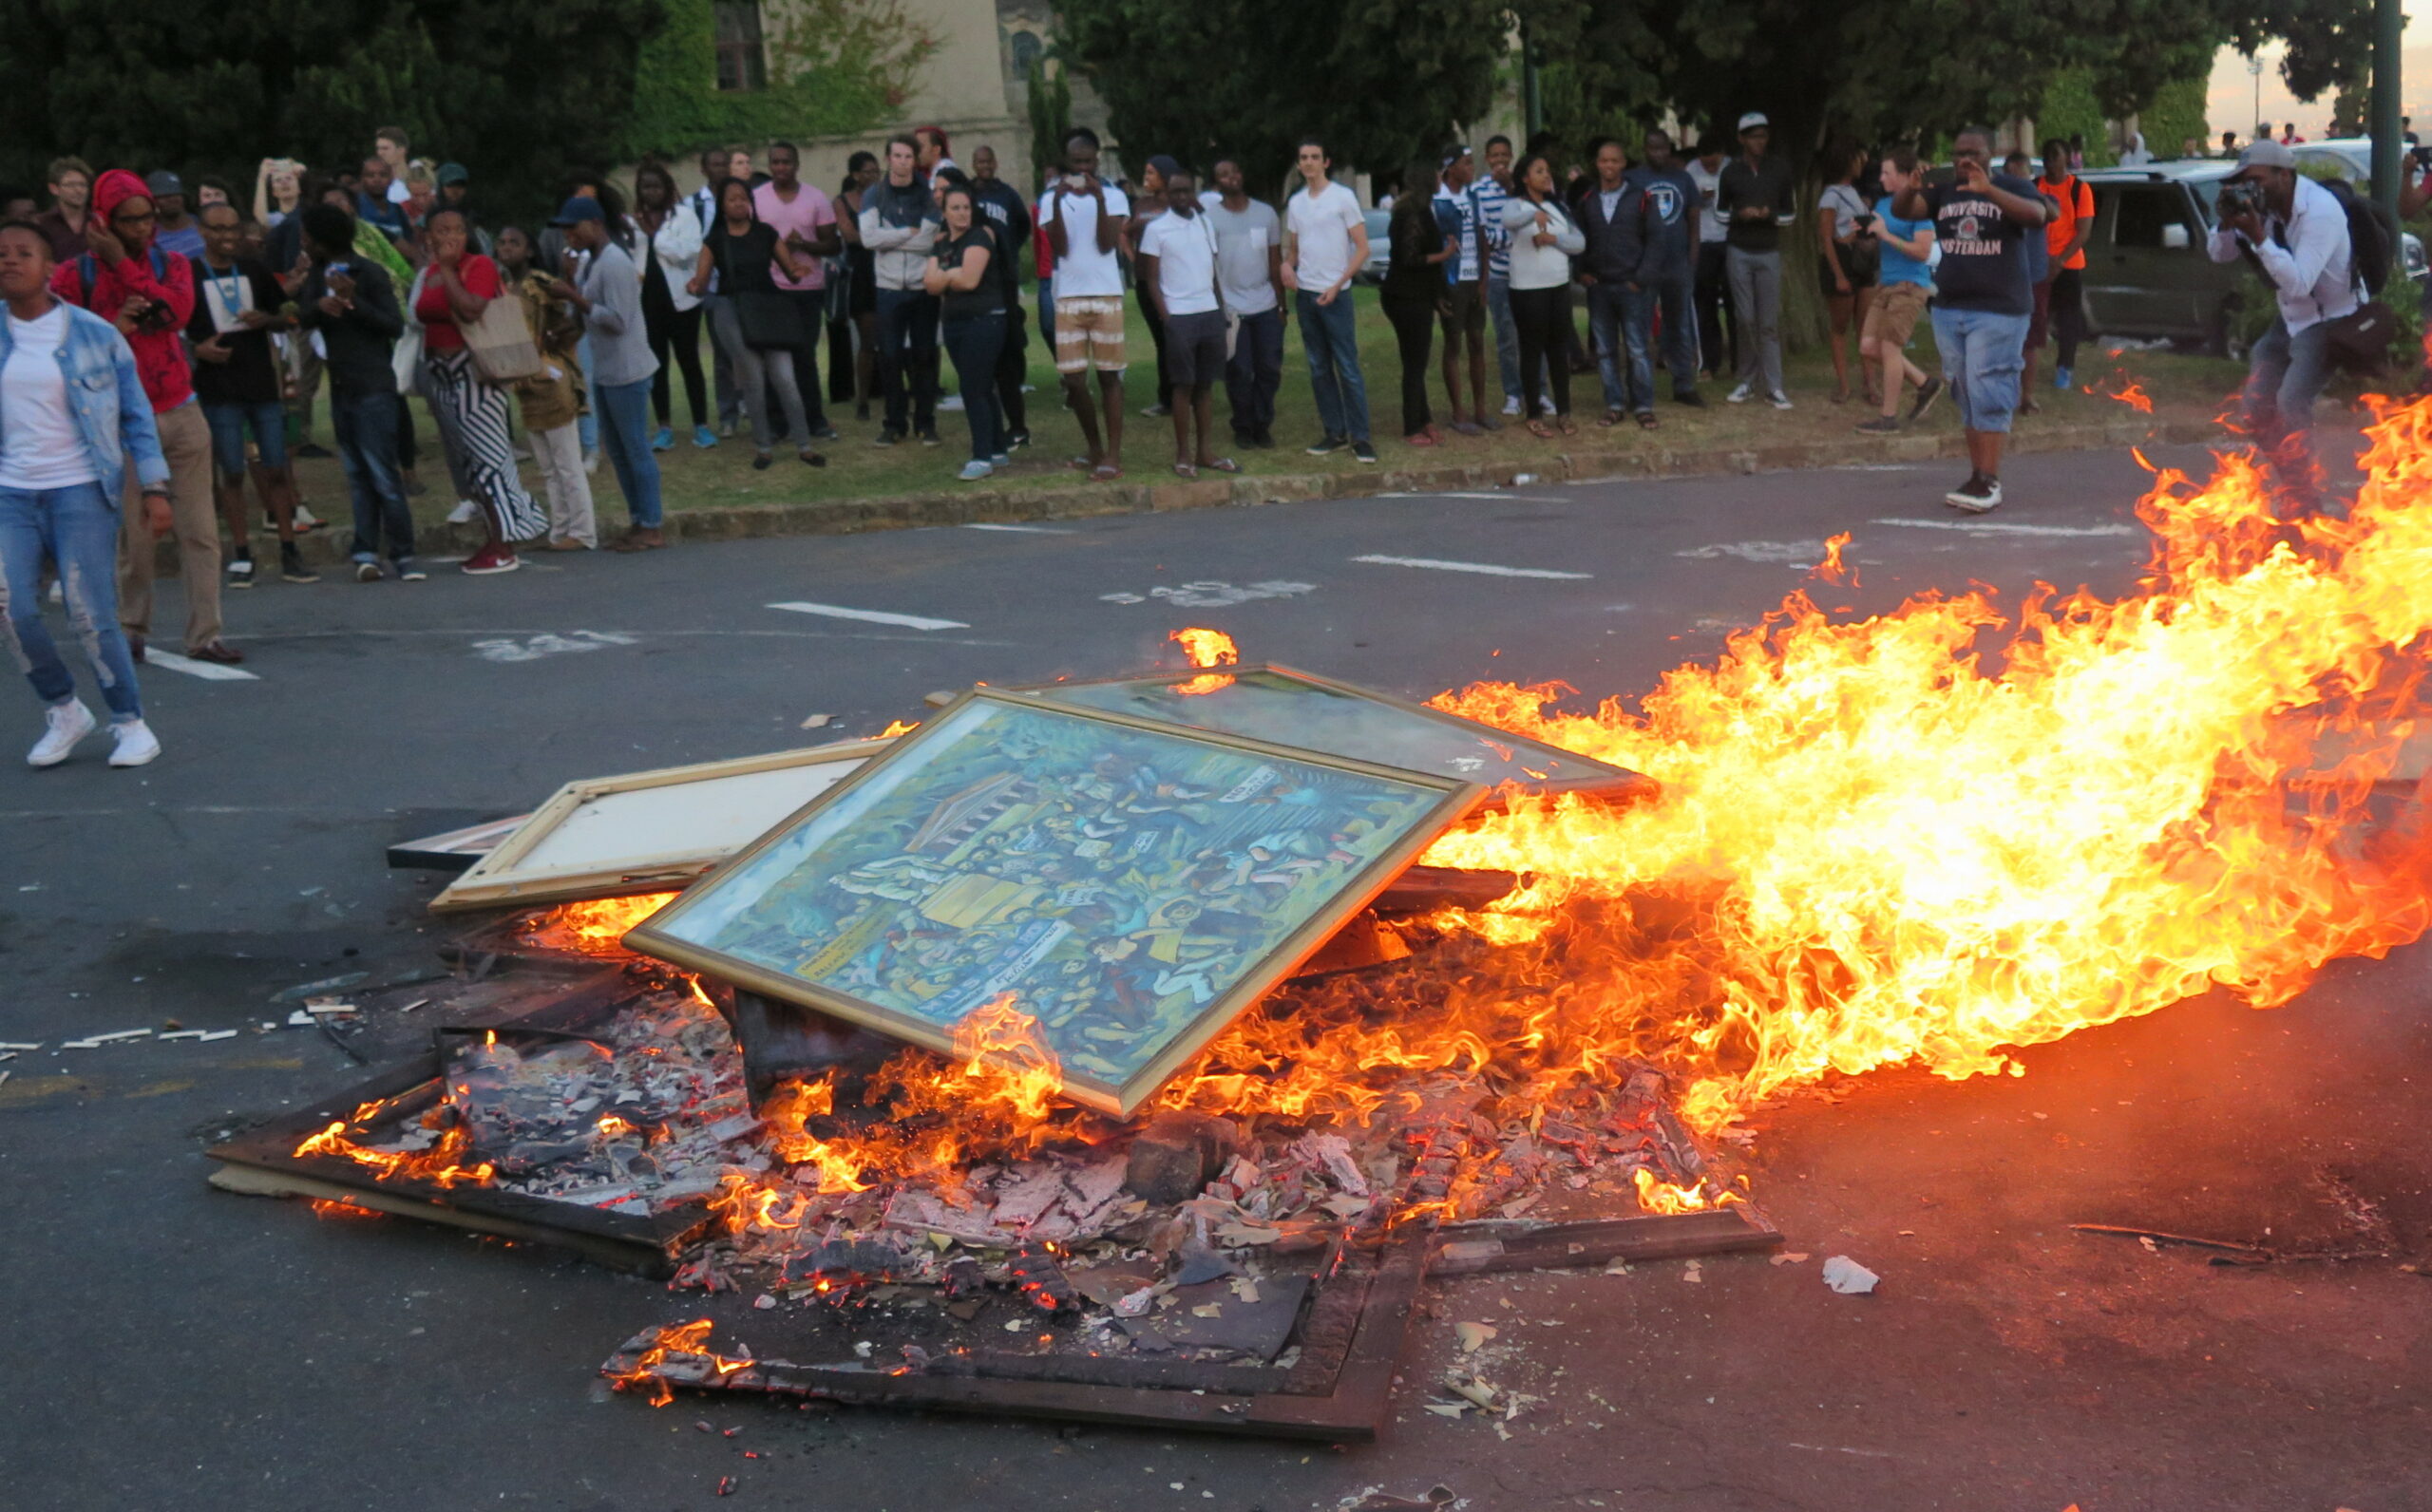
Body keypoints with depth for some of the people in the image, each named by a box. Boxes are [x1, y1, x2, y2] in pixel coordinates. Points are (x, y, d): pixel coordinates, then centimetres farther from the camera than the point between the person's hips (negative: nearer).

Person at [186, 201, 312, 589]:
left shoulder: (254, 271, 11)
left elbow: (288, 318, 16)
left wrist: (266, 319, -5)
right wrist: (197, 349, -16)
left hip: (262, 383, 3)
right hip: (218, 390, -3)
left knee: (276, 468, 2)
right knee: (232, 472, -1)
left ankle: (289, 554, 7)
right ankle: (241, 557, 6)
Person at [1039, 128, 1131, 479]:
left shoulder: (1113, 196, 1)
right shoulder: (1051, 198, 5)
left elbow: (1107, 244, -10)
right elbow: (1060, 248, -6)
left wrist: (1099, 199, -20)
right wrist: (1058, 201, -17)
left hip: (1107, 296, -2)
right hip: (1069, 297, 2)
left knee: (1109, 375, 0)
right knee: (1073, 378, 1)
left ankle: (1113, 455, 0)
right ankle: (1094, 449, 18)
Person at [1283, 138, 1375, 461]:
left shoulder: (1343, 197, -5)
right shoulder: (1296, 202, 11)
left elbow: (1362, 248, -6)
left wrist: (1337, 285, -15)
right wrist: (1287, 265, -4)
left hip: (1335, 295, -6)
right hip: (1305, 293, 6)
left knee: (1348, 368, -7)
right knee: (1319, 369, 8)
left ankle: (1360, 436, -4)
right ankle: (1335, 432, 14)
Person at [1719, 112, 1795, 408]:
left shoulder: (1779, 170, 2)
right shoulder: (1730, 172, 2)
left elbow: (1789, 213, 8)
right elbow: (1720, 212, 9)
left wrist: (1770, 215, -13)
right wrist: (1740, 215, -12)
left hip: (1769, 253, 0)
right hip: (1739, 252, 0)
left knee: (1769, 322, -3)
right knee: (1746, 319, 1)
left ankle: (1773, 386, -2)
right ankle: (1748, 382, 9)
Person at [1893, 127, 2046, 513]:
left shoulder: (2011, 188, 0)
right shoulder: (1942, 193, 12)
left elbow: (2037, 216, -19)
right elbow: (1901, 210, -2)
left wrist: (1989, 190, -31)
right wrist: (1910, 189, -25)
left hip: (1998, 311, -5)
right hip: (1949, 310, 5)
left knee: (1987, 394, -12)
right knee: (1967, 398, 8)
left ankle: (1989, 483, -13)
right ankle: (1977, 476, 14)